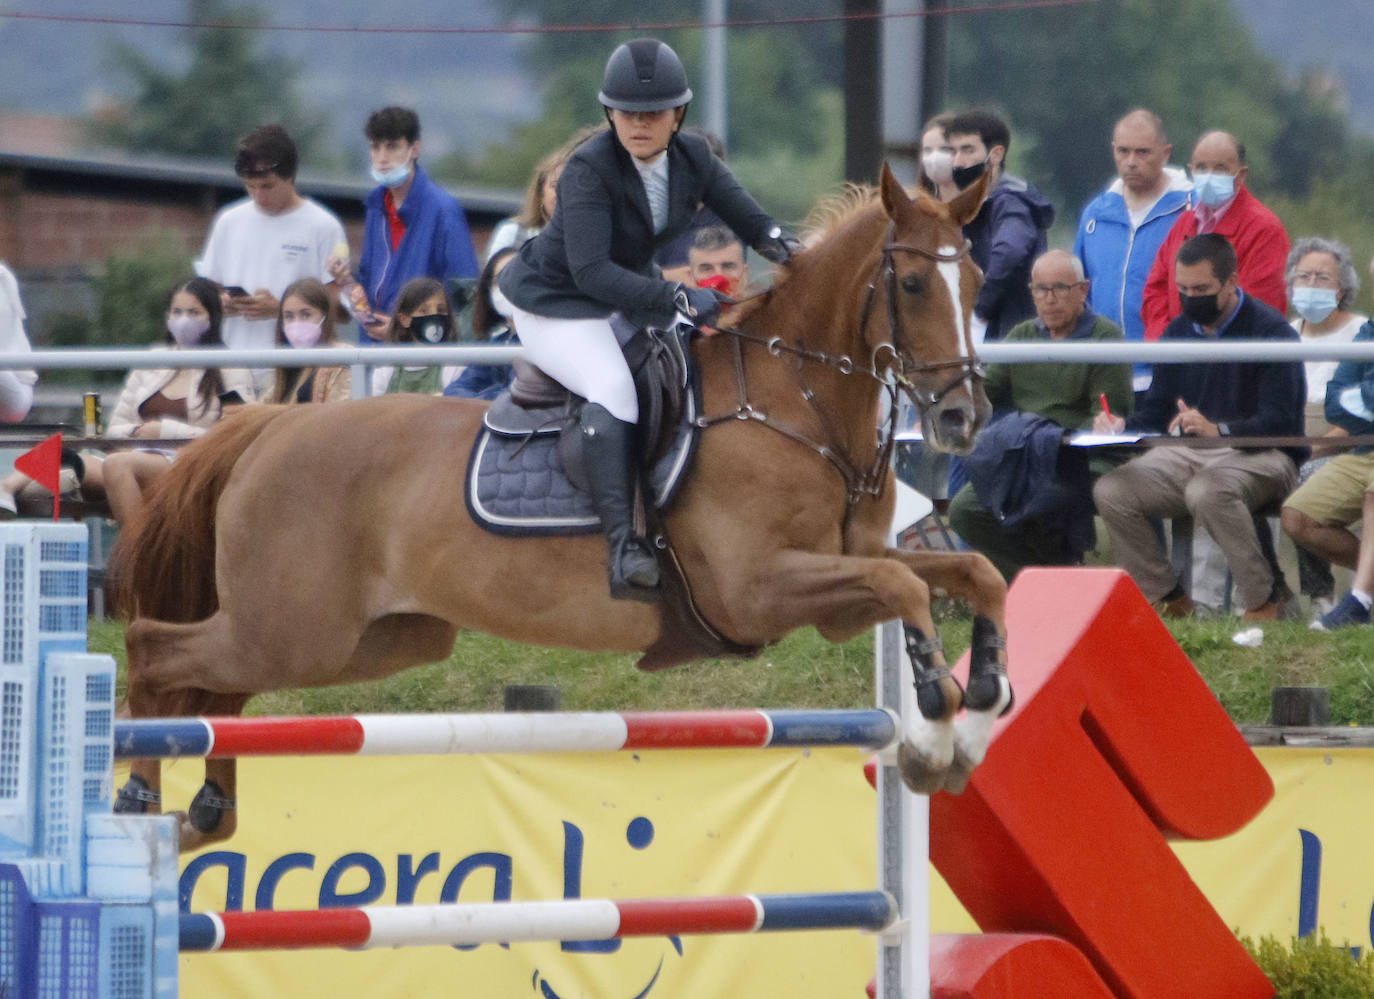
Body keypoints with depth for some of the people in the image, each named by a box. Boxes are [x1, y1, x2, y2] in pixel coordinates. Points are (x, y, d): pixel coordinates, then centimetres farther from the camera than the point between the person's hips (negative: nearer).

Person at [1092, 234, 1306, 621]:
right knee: (1111, 491, -17)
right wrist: (1122, 428, -11)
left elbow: (1278, 421, -19)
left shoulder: (1270, 331, -9)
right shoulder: (1178, 334, 13)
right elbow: (1155, 412, 13)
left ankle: (1264, 599, -23)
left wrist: (1216, 430, -36)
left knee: (1207, 491, -40)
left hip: (1261, 456, -7)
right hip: (1190, 455, 7)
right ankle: (1169, 599, -8)